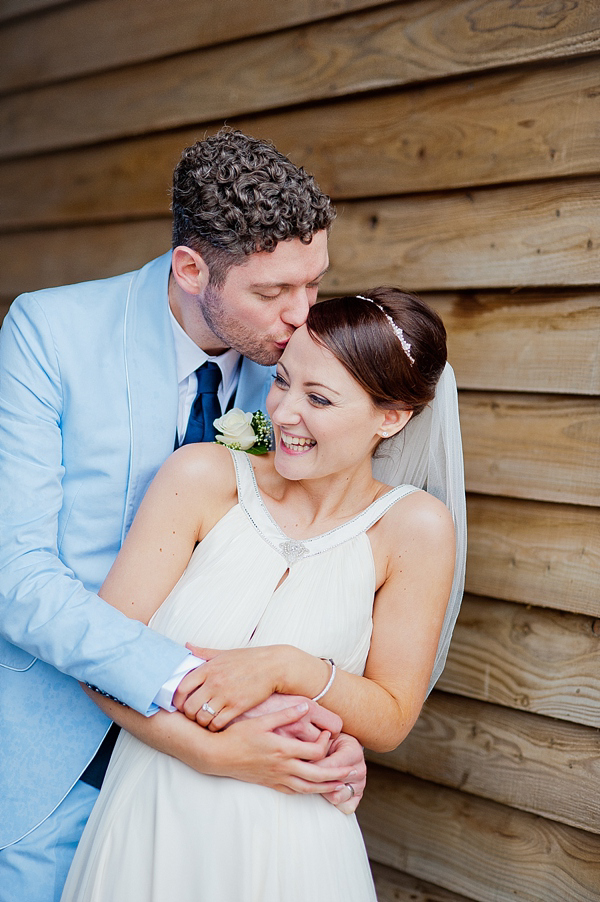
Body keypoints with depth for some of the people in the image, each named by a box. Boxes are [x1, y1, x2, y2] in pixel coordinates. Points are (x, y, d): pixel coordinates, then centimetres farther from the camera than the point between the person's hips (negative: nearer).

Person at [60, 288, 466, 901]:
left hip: (288, 846, 0)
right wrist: (213, 751, -22)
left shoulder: (415, 529, -10)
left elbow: (390, 721, -6)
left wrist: (289, 667, -22)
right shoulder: (203, 477, -11)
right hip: (151, 823, 1)